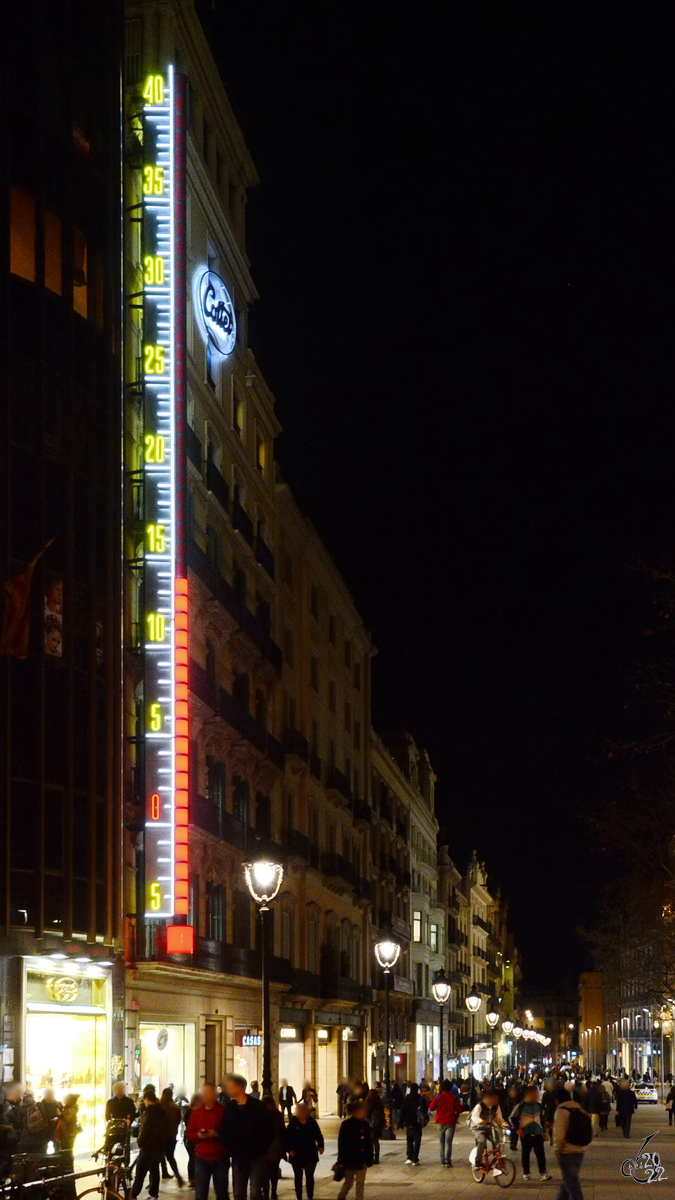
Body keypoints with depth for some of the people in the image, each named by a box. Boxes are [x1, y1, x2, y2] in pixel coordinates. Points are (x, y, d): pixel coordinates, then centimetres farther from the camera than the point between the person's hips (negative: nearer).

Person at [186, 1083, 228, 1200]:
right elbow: (189, 1134, 9)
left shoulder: (224, 1111, -3)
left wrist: (216, 1134, -21)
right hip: (201, 1158, 2)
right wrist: (198, 1135, -12)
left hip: (221, 1158, -2)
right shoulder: (196, 1112, 8)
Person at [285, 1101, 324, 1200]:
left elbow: (318, 1135, 3)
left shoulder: (311, 1122, -1)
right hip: (297, 1155, -1)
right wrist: (290, 1149, -18)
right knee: (298, 1177, 9)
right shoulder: (293, 1123, -5)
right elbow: (287, 1138, -6)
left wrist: (320, 1146, -10)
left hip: (310, 1154, 1)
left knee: (309, 1176, 5)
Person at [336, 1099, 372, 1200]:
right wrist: (342, 1161, -12)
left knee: (360, 1182, 6)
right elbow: (342, 1143, -11)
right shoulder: (346, 1124, -11)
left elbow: (369, 1143, 8)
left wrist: (369, 1159, 6)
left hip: (362, 1160, 4)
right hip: (350, 1159, -4)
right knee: (349, 1182, 8)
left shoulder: (365, 1124, 3)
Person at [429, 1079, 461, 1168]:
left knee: (441, 1142, 13)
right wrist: (456, 1114, 14)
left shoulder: (438, 1097, -6)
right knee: (448, 1142, 1)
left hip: (440, 1122, 1)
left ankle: (443, 1161, 11)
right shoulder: (454, 1097, -7)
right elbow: (459, 1109, -7)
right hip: (450, 1122, -1)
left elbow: (431, 1108, -4)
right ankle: (448, 1161, -7)